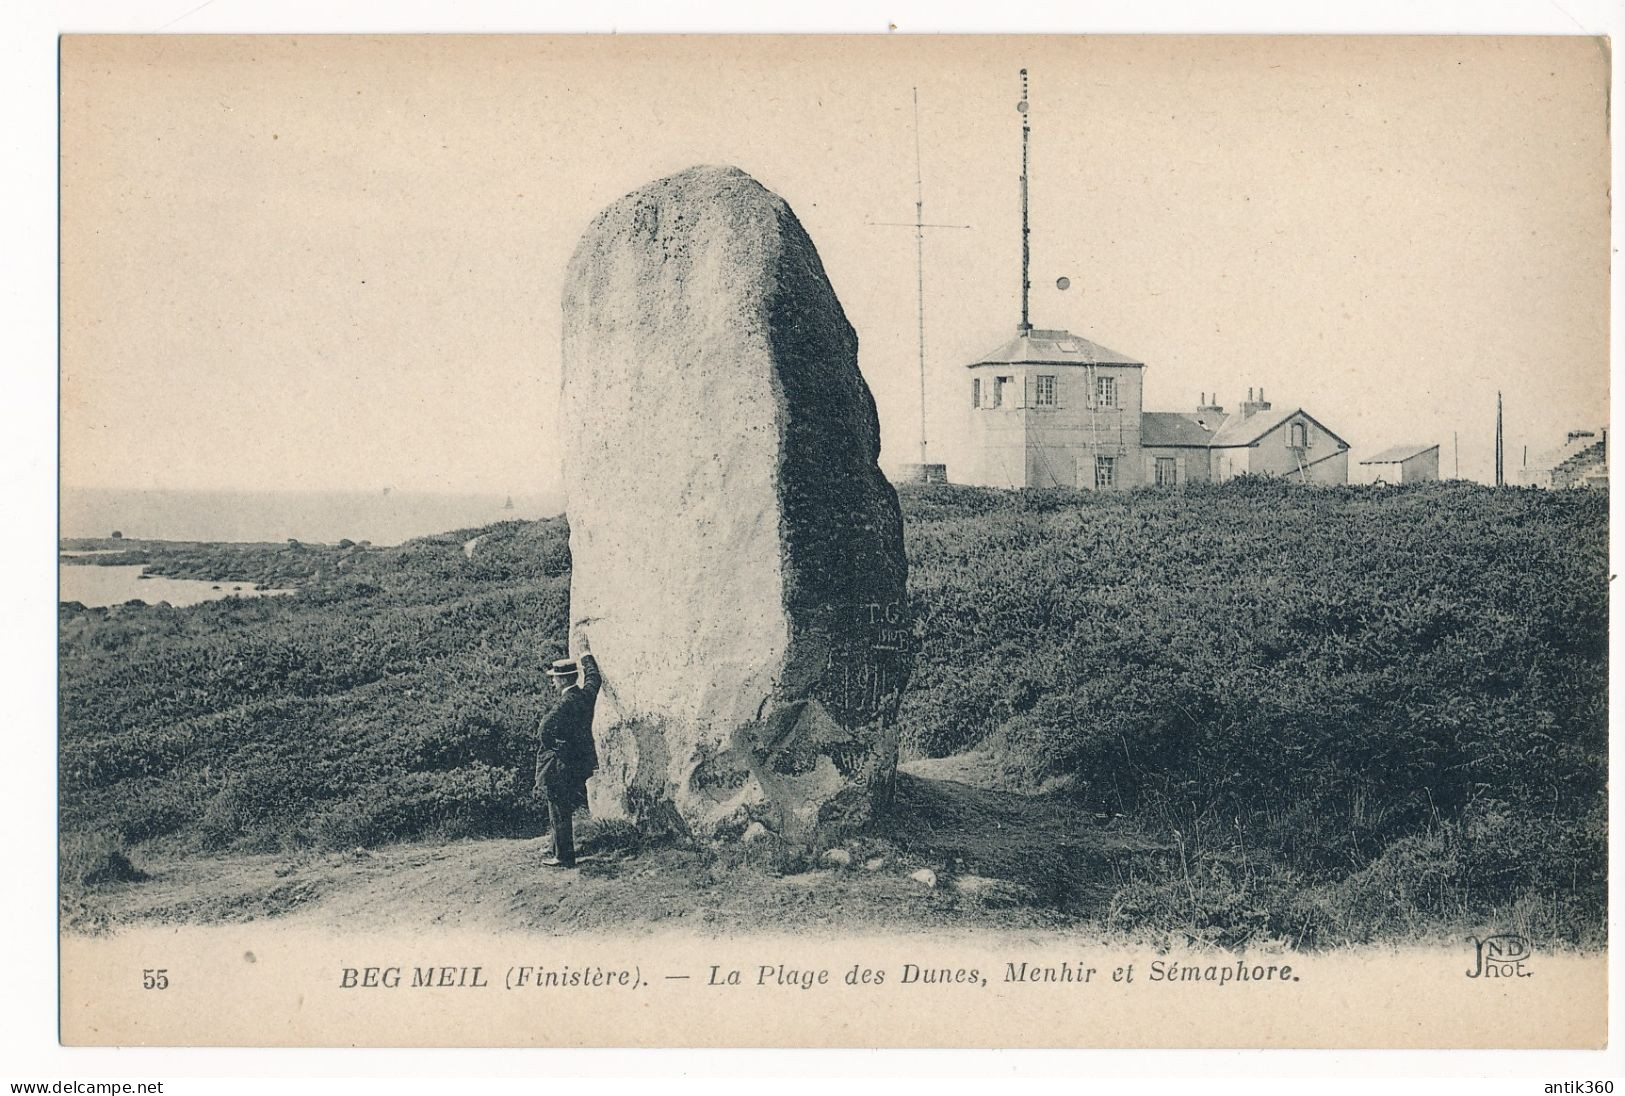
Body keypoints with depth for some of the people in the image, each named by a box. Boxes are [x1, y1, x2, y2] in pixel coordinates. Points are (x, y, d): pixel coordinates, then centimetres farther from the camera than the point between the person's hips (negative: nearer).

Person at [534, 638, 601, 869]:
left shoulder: (566, 704, -22)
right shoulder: (586, 695, 2)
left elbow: (545, 730, -33)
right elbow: (594, 677, 24)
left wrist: (550, 748, -14)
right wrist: (586, 654, 35)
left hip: (561, 766, -8)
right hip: (581, 762, 8)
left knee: (560, 814, 0)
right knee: (565, 813, 17)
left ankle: (564, 856, 5)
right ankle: (562, 852, 23)